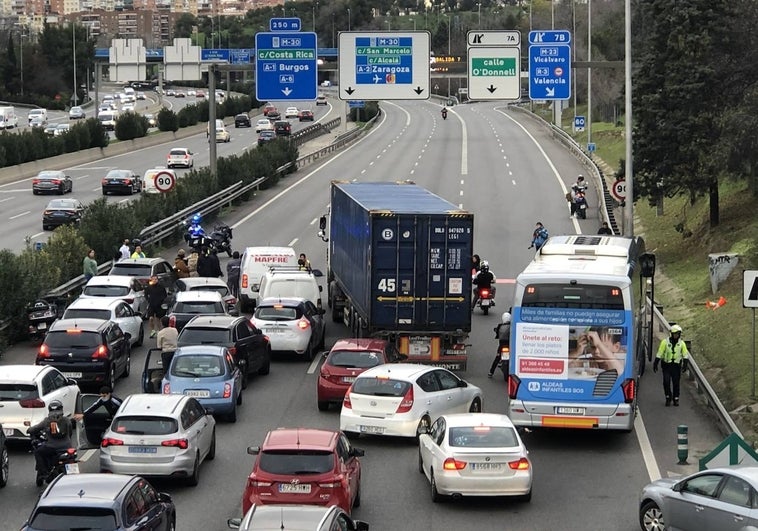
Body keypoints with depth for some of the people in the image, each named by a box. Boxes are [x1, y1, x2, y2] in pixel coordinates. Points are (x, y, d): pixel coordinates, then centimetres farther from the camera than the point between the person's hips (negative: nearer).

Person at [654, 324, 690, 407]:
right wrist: (655, 364, -6)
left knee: (676, 383, 4)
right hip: (666, 365, -2)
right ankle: (668, 397, 9)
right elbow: (659, 354, -5)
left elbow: (685, 354, 2)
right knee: (666, 382, -9)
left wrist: (685, 364, -11)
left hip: (676, 366, 2)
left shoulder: (681, 343, 1)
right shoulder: (665, 342, -6)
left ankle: (676, 399, 16)